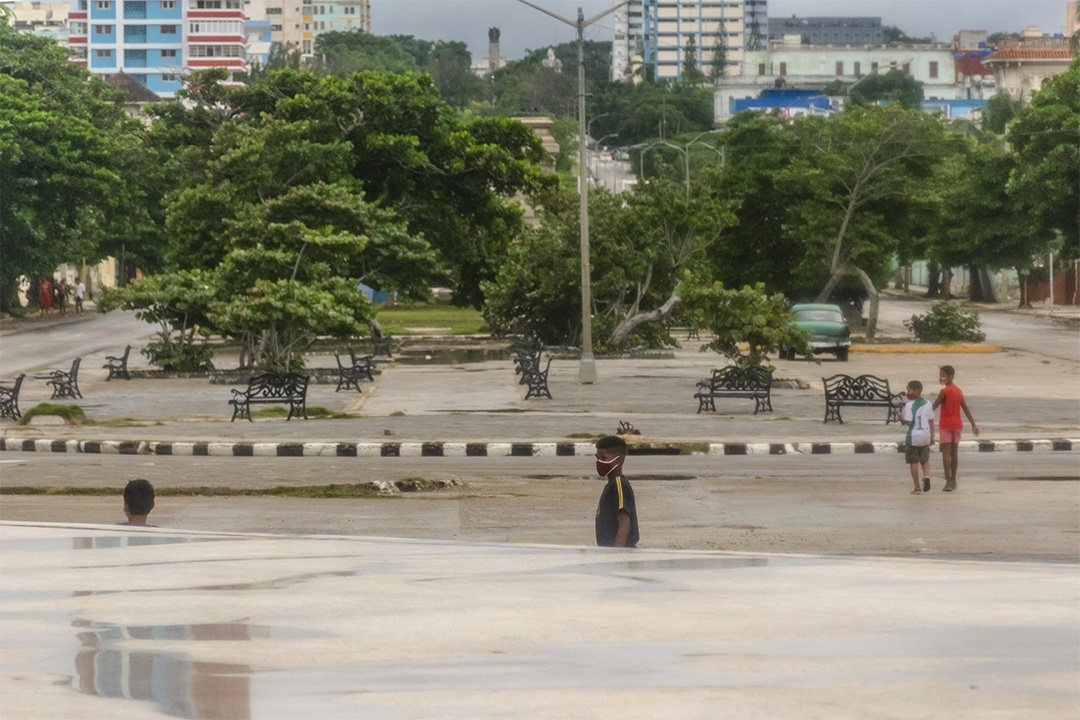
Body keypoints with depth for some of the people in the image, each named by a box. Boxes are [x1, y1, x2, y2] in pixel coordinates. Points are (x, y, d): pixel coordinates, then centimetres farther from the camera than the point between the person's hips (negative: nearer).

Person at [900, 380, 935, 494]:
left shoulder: (909, 405, -13)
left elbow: (908, 421, -18)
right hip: (925, 436, 5)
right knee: (925, 460, 21)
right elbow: (931, 422, 8)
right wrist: (932, 437, 14)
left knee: (913, 462, 5)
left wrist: (901, 419, 2)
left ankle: (917, 488, 6)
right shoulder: (927, 404, 5)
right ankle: (926, 476, -8)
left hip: (913, 437, -5)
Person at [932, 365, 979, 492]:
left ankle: (948, 481, -18)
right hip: (957, 424, 7)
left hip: (945, 424, -7)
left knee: (946, 453, -9)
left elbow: (934, 407, -12)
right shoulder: (958, 391, 8)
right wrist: (974, 425, 12)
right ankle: (953, 481, 19)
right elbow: (966, 409, 9)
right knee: (953, 452, 14)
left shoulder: (944, 392, -13)